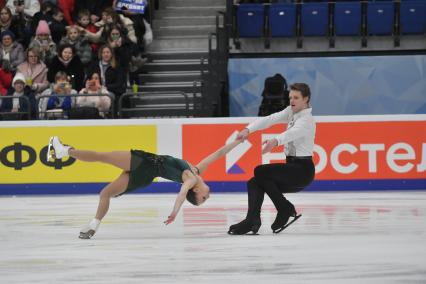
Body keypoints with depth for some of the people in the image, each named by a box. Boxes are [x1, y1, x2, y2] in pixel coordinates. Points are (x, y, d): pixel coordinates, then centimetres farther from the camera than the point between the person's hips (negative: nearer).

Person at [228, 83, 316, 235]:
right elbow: (270, 119, -4)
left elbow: (292, 133, -37)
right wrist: (248, 129, -20)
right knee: (255, 183, -5)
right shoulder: (291, 112, 10)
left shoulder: (306, 119, -15)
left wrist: (276, 141, -58)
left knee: (260, 172, -21)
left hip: (302, 169, -9)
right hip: (292, 166, 9)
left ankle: (285, 210, -10)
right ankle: (252, 220, -19)